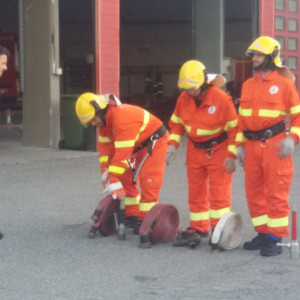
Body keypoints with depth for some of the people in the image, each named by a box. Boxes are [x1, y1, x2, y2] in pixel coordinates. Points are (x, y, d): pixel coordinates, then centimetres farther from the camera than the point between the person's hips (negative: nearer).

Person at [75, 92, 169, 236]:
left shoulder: (122, 118, -33)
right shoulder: (104, 119, -3)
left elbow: (122, 153, -34)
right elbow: (105, 146, 2)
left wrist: (114, 178, -32)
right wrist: (105, 172, -4)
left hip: (154, 141, -10)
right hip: (138, 145, 10)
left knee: (148, 181, -14)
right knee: (126, 178, 8)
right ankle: (132, 216, 17)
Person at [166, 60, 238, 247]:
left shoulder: (221, 98, -19)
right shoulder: (184, 98, -3)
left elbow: (233, 128, -15)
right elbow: (177, 124, 10)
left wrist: (231, 155, -16)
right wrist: (173, 145, -2)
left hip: (218, 151, -6)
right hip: (195, 151, 6)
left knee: (219, 193, -6)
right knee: (196, 193, 11)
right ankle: (198, 229, 22)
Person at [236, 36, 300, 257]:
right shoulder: (248, 85, 12)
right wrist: (240, 144, 12)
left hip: (274, 145, -6)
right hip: (252, 146, 6)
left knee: (276, 193, -3)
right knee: (253, 192, 10)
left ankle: (275, 238, 4)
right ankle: (263, 233, 22)